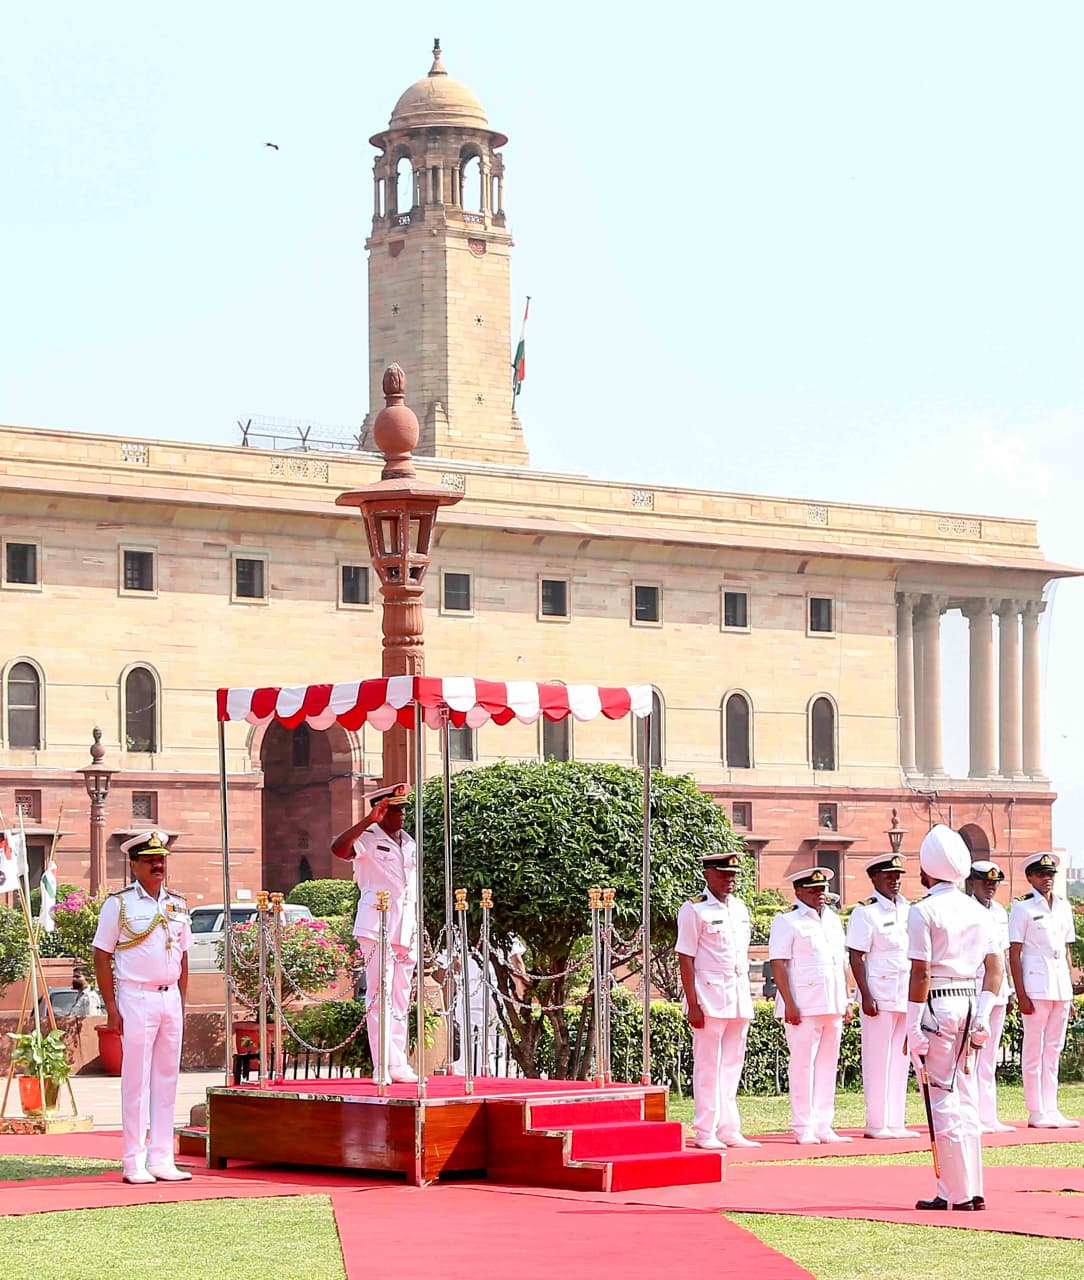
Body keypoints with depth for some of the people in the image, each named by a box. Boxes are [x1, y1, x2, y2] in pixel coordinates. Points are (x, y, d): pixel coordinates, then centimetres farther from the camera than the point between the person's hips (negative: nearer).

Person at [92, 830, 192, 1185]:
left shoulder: (177, 905, 12)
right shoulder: (118, 904, -3)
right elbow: (102, 957, -4)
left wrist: (181, 1004, 11)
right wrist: (111, 1007, -10)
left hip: (170, 998, 5)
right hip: (136, 999, -5)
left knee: (167, 1079, 7)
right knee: (136, 1082, -4)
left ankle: (161, 1159, 13)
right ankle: (134, 1162, 1)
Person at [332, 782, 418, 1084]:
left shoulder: (409, 843, 18)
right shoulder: (367, 839, -2)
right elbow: (338, 848, -24)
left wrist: (418, 933, 21)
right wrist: (368, 821, -27)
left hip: (406, 929, 7)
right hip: (376, 928, -7)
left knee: (401, 999, 8)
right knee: (380, 997, -10)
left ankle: (398, 1065, 12)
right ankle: (382, 1067, -13)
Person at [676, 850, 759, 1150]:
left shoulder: (740, 908, 15)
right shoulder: (694, 910, -6)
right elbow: (685, 959, -9)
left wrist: (746, 1000, 16)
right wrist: (693, 1005, -14)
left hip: (739, 998, 7)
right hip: (710, 998, -7)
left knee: (733, 1065, 9)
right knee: (708, 1066, -3)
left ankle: (729, 1130, 14)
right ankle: (705, 1133, 1)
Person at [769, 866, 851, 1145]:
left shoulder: (833, 920, 18)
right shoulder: (786, 922, -3)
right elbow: (778, 965, -8)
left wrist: (845, 1001, 16)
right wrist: (789, 1004, -15)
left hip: (833, 1004, 7)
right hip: (803, 1006, -7)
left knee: (828, 1064, 8)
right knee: (803, 1065, -5)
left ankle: (824, 1126, 13)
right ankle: (803, 1129, -1)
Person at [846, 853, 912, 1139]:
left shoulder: (907, 910, 14)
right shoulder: (866, 911, -6)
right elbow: (856, 957, -10)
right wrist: (866, 996, -17)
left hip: (907, 995, 7)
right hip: (879, 994, -7)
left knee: (900, 1059, 9)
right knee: (878, 1061, -3)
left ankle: (895, 1123, 14)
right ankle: (876, 1124, 1)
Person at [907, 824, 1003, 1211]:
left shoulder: (923, 912, -11)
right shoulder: (980, 912, 9)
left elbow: (921, 973, -14)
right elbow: (995, 968, 7)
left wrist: (913, 1028, -11)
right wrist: (983, 1016, 8)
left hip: (937, 1007, -6)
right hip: (969, 1004, 6)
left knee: (944, 1103, 0)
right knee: (966, 1101, 13)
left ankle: (960, 1193, 1)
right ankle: (970, 1189, 15)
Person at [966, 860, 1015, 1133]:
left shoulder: (1000, 912, 15)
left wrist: (1009, 989, 17)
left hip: (997, 992, 8)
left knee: (989, 1059, 11)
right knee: (970, 1057, -8)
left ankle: (989, 1118, 15)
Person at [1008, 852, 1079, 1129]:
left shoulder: (1063, 907, 14)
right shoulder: (1023, 908, -4)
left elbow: (1066, 950, 17)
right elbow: (1014, 953, -7)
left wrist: (1070, 991, 13)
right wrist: (1021, 995, -13)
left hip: (1061, 986, 6)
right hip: (1036, 986, -6)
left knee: (1054, 1050, 9)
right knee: (1034, 1050, -2)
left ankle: (1051, 1110, 14)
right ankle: (1036, 1114, 1)